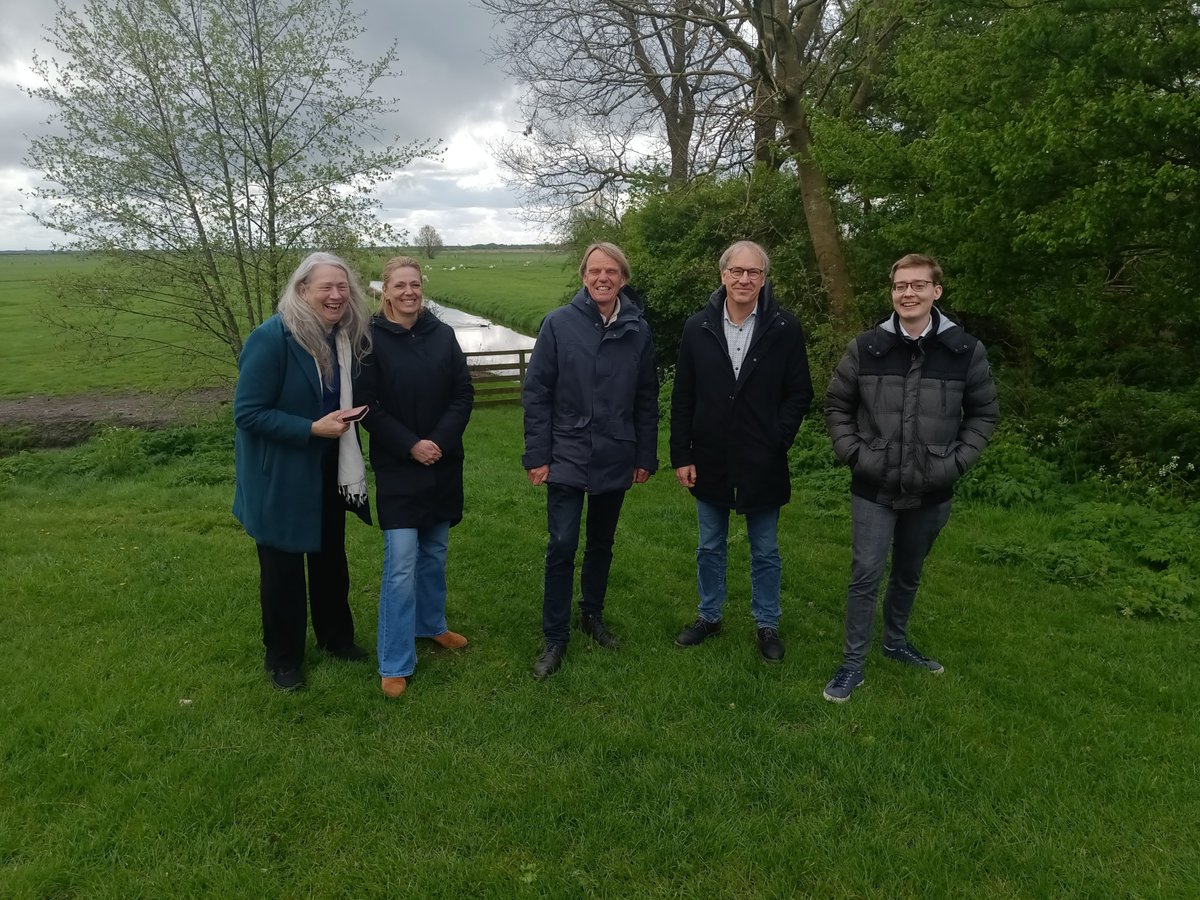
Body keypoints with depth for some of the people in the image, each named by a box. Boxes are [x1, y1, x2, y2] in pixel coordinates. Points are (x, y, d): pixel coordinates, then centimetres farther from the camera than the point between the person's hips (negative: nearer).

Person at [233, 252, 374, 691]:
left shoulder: (347, 338, -2)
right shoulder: (271, 338, -23)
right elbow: (247, 413, -23)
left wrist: (348, 417, -3)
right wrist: (311, 429, -29)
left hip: (329, 472, 6)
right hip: (280, 476, -6)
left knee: (331, 555, 21)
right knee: (283, 565, 9)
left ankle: (336, 635, 41)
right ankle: (283, 656, 28)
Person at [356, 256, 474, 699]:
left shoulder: (442, 334, 1)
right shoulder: (371, 339, -7)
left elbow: (464, 394, 1)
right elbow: (367, 406, -9)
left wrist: (440, 440, -11)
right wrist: (411, 445, -15)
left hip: (443, 464, 4)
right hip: (397, 468, -4)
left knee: (435, 553, 17)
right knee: (401, 563, -6)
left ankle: (431, 624, 40)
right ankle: (394, 665, 6)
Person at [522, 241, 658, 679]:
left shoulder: (638, 330, 1)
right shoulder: (558, 323, -7)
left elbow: (647, 400, 5)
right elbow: (536, 393, -6)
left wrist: (646, 457, 5)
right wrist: (537, 455, -9)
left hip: (616, 461, 3)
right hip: (567, 458, -3)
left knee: (601, 544, 16)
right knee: (562, 547, -3)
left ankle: (592, 615, 36)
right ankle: (555, 638, 11)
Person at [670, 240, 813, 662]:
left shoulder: (785, 329, -7)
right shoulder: (698, 327, -2)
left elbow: (799, 394, -3)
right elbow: (682, 398, 0)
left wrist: (777, 442, -12)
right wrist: (681, 455, -3)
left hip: (762, 466, -2)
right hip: (710, 462, 2)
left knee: (765, 552, 14)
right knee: (709, 547, 17)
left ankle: (767, 624, 31)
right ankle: (709, 616, 35)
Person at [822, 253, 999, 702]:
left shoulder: (966, 350, -4)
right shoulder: (866, 347, -5)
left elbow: (984, 412, 6)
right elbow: (837, 405, 4)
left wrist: (958, 461, -5)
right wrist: (853, 453, -7)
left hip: (931, 492, 2)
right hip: (874, 489, -1)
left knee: (909, 574, 18)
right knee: (866, 575, -1)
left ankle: (896, 641, 40)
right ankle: (853, 662, 13)